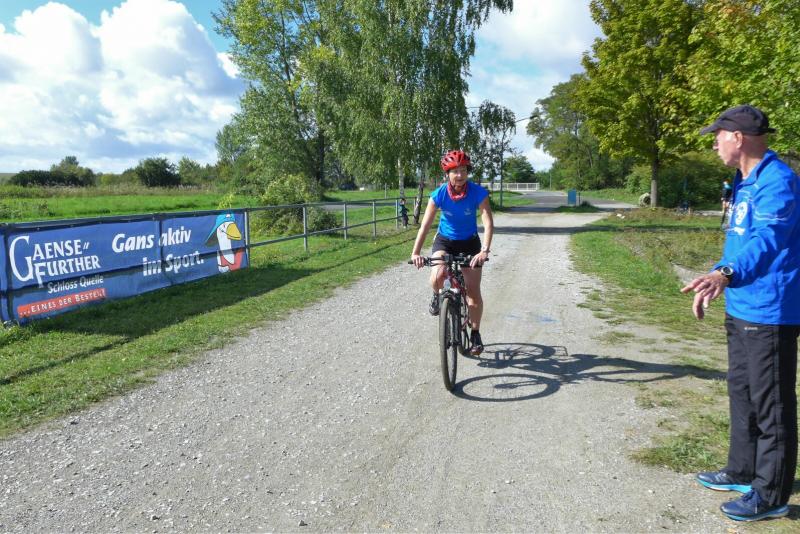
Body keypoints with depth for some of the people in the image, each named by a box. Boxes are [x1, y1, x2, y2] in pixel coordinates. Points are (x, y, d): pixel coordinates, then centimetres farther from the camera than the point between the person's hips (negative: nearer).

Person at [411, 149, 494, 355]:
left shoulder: (478, 193, -22)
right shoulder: (439, 194, -20)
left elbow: (488, 224, -28)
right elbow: (425, 225, -23)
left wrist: (484, 251, -43)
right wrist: (415, 253, -36)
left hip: (469, 242, 0)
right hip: (444, 240, 0)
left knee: (473, 292, -3)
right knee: (437, 277, -29)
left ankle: (475, 334, 17)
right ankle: (437, 296, 8)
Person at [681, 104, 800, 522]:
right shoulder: (745, 182, 14)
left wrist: (726, 274, -50)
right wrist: (717, 277, 30)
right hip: (741, 310, 10)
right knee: (742, 393, 20)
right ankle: (742, 472, 36)